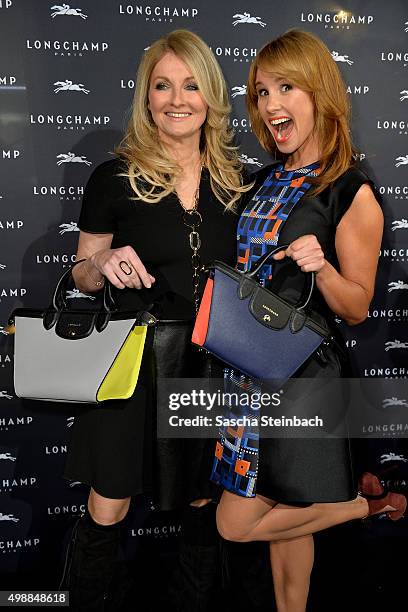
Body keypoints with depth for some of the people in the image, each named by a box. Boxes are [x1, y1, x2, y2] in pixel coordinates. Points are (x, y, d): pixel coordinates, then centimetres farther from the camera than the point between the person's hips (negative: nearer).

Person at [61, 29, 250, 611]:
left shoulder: (236, 178, 4)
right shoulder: (114, 178, -4)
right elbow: (84, 277, 2)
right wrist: (104, 265, -20)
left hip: (213, 360, 3)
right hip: (136, 359, -2)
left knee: (203, 502, 16)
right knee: (107, 510, 5)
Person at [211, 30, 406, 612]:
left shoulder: (352, 192, -11)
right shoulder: (264, 182, 9)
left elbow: (357, 307, -10)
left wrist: (322, 267, -27)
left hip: (301, 372, -6)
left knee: (237, 523, 0)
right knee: (280, 512, 18)